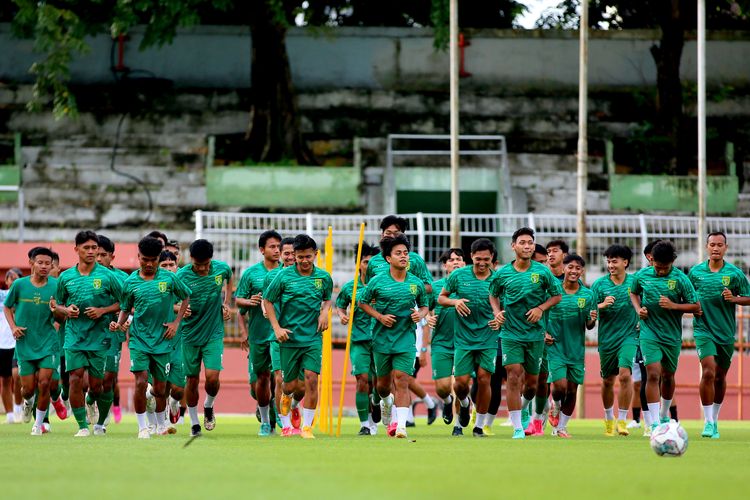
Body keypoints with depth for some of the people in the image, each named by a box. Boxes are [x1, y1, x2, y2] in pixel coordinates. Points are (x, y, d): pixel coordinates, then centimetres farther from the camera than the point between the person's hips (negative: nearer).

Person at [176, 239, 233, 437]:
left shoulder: (222, 268, -6)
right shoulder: (182, 276, -14)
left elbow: (229, 280, 19)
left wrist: (226, 304, 9)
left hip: (214, 333, 1)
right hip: (190, 334, -1)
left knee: (212, 377, -12)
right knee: (192, 380, 6)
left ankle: (208, 406, 20)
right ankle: (194, 424, 21)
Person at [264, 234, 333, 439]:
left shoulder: (323, 277, 2)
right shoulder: (284, 276, -5)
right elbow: (268, 301, 3)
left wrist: (325, 312, 1)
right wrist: (277, 328, -6)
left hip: (313, 338, 1)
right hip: (289, 338, -1)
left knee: (311, 379, -12)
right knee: (292, 385, 2)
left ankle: (307, 426, -2)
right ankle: (286, 397, 39)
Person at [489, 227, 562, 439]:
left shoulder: (542, 271, -2)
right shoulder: (503, 273, 0)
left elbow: (557, 295, 7)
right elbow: (493, 294, 17)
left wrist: (541, 308, -9)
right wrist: (497, 311, -1)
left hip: (535, 332, 1)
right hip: (511, 332, -1)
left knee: (531, 380, 9)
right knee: (514, 375, -14)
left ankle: (525, 403, 45)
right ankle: (517, 428, -11)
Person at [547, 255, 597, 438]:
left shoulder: (587, 295, 2)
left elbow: (589, 326, 6)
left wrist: (592, 320, -17)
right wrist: (544, 333, -9)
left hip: (577, 349, 2)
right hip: (555, 346, -2)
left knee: (572, 389, 4)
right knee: (560, 385, -14)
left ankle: (561, 427, 18)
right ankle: (555, 405, 21)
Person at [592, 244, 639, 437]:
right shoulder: (600, 283, 0)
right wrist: (602, 305, -19)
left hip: (628, 336, -2)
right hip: (607, 338, 2)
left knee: (625, 375, -18)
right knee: (607, 380, 11)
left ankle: (622, 420, -10)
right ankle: (609, 418, 33)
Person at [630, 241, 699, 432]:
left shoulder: (681, 279, -9)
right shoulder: (642, 275, -3)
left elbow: (696, 306, -5)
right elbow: (633, 293, 18)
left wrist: (673, 305, -19)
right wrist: (638, 308, -2)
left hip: (672, 335, 1)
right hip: (649, 332, -1)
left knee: (668, 376, 14)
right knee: (653, 374, -15)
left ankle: (664, 416, 38)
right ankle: (654, 423, -16)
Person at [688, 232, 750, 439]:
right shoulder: (695, 272, 3)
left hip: (726, 332, 1)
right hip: (704, 329, -1)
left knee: (720, 377, 11)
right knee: (708, 372, -17)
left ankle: (715, 418, 29)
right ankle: (708, 422, -14)